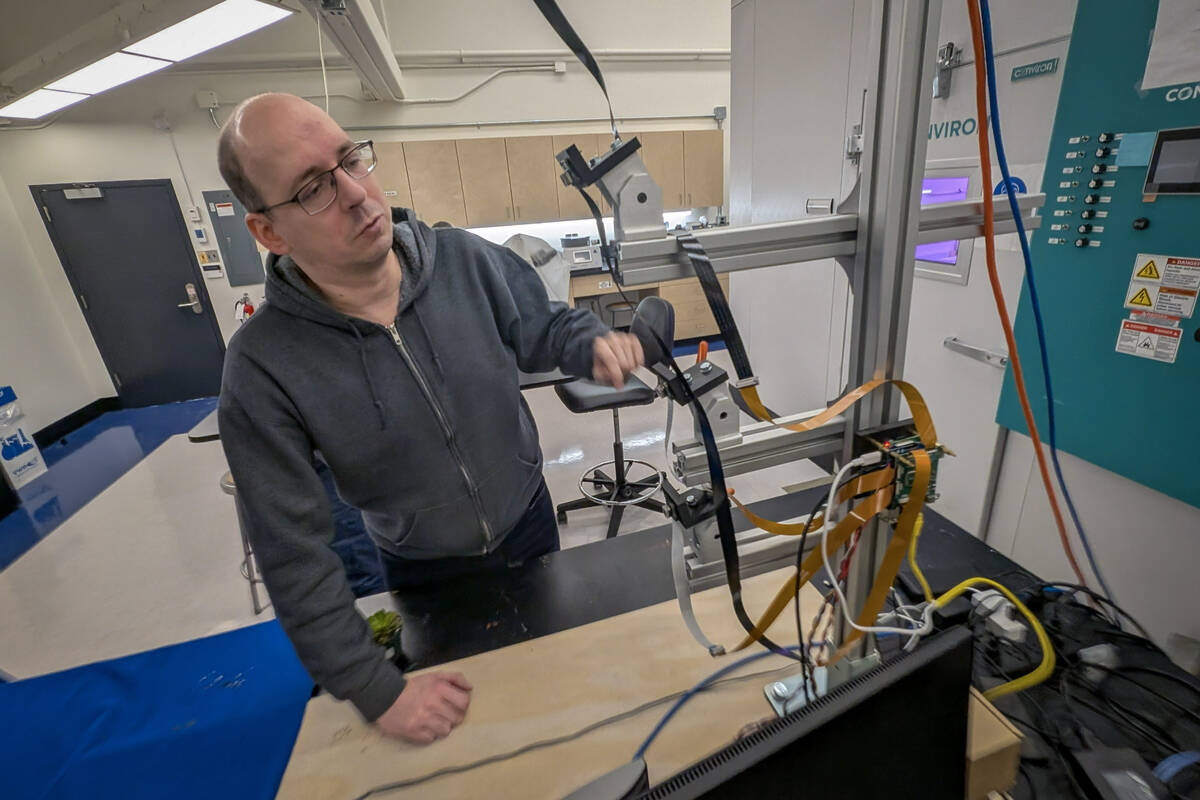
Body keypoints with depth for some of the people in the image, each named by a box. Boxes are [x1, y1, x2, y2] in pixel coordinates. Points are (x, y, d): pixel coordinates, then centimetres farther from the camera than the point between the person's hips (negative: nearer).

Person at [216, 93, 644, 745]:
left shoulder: (465, 259, -20)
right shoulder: (263, 367, -25)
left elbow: (543, 327, -2)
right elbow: (294, 554, -19)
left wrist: (592, 343, -27)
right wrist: (377, 693, -15)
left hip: (528, 521, 2)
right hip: (424, 571, -1)